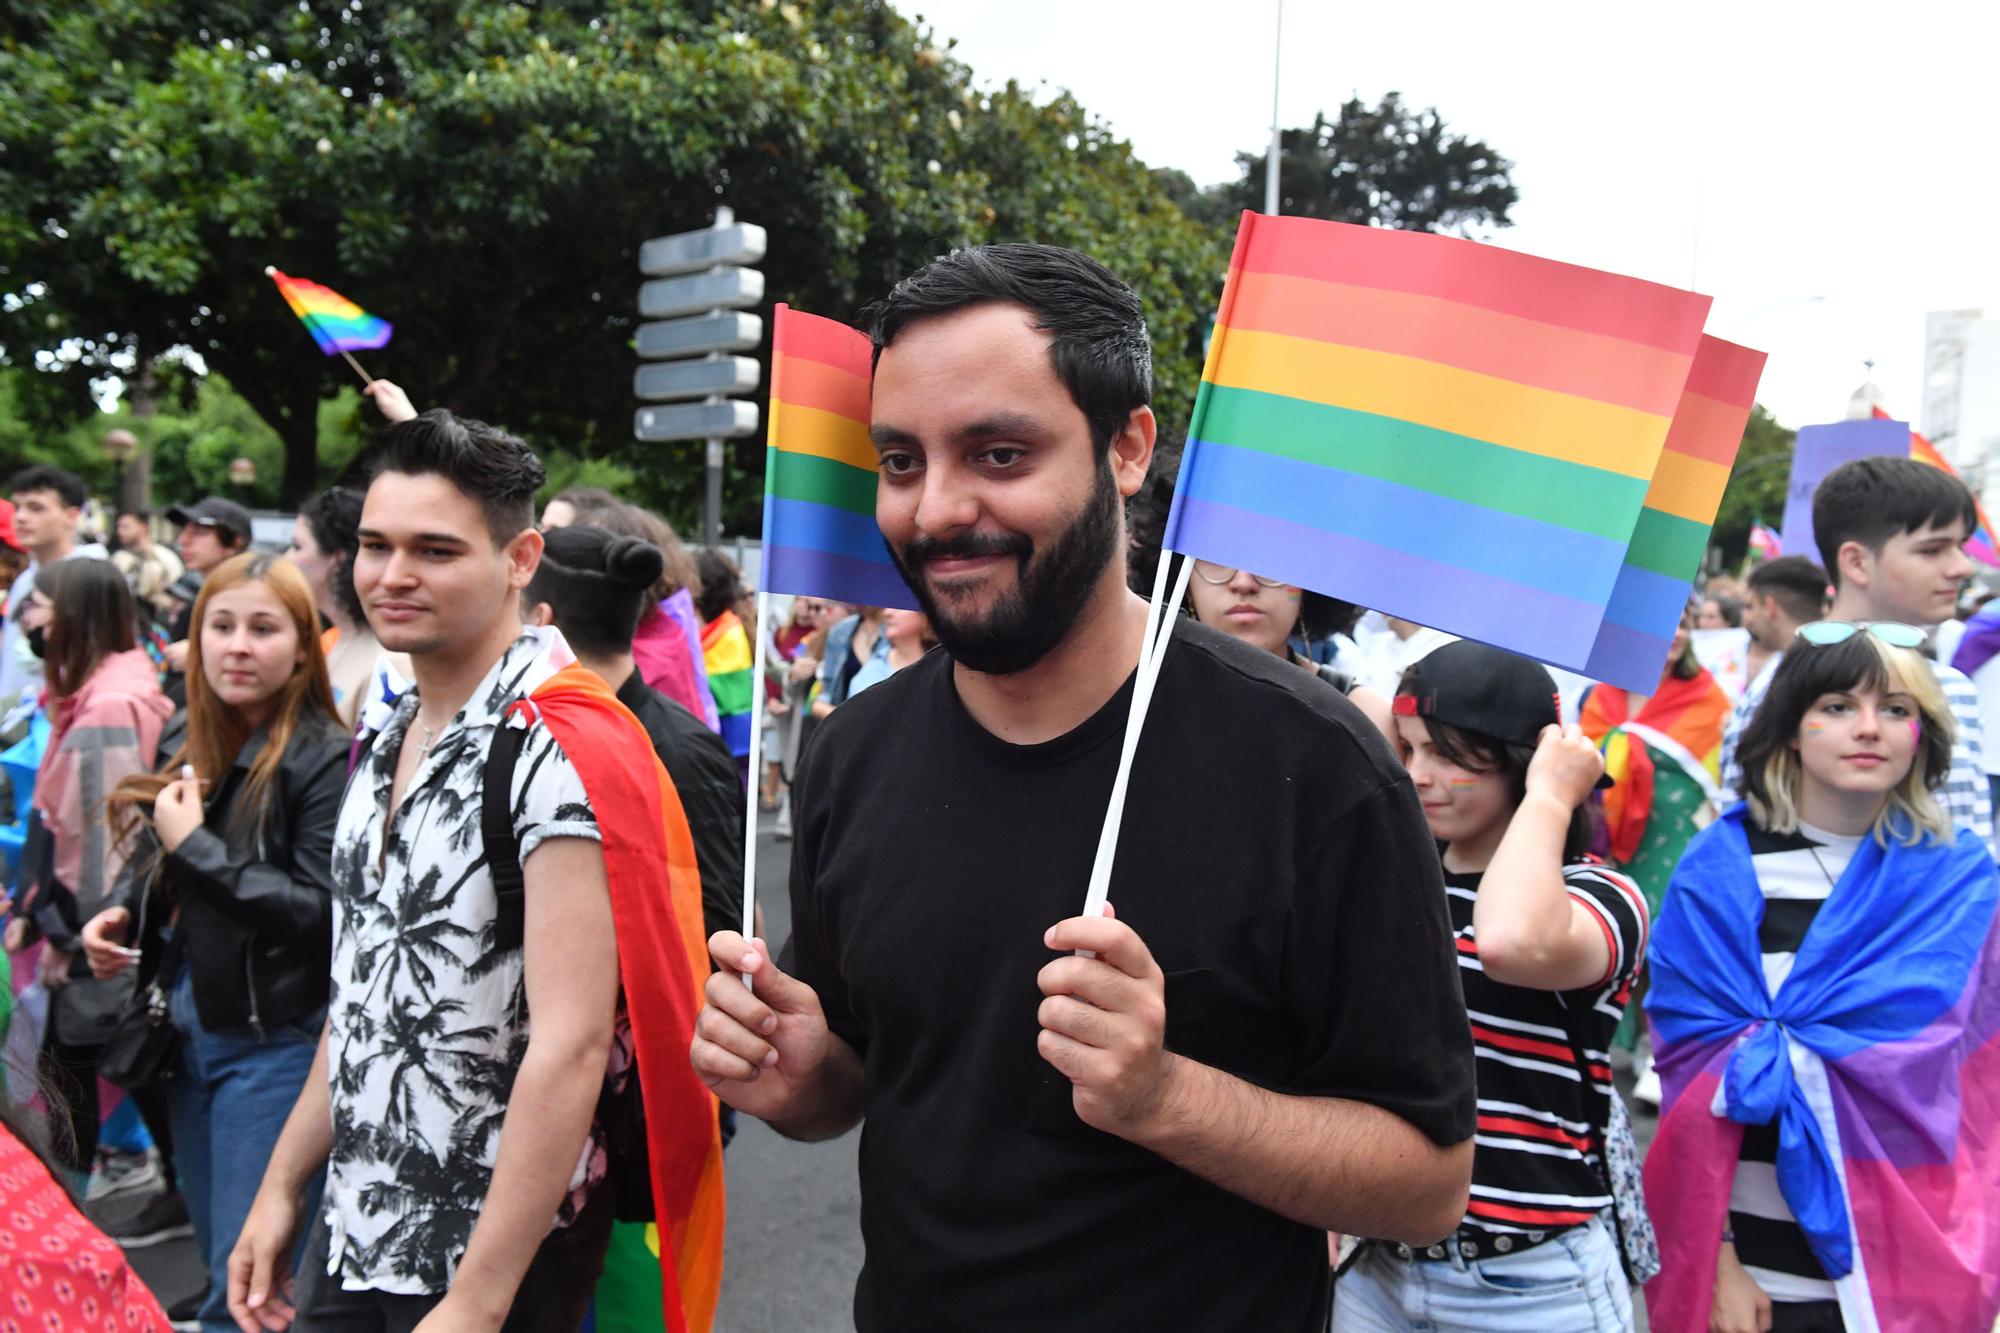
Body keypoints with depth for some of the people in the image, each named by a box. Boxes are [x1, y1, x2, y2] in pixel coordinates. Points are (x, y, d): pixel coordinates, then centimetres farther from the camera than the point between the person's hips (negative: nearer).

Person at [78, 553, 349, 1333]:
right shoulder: (186, 742, 6)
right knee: (218, 1260, 21)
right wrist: (123, 915, -1)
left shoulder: (325, 758, -16)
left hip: (273, 1041, -7)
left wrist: (195, 846, -21)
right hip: (188, 1028, 7)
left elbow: (321, 910, -21)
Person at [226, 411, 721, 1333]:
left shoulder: (563, 753, -22)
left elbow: (571, 1043, -25)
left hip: (499, 1254, -7)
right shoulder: (384, 743, 5)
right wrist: (282, 1186, 13)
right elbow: (362, 997, 13)